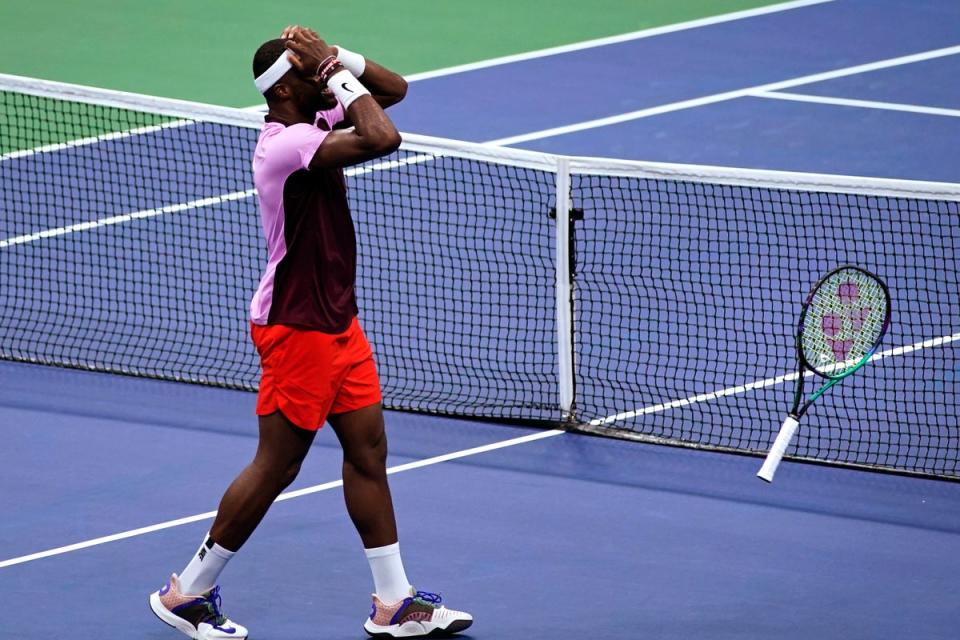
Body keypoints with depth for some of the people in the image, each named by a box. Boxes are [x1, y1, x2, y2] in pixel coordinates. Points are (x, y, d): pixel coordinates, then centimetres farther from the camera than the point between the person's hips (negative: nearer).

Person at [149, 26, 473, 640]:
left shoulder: (317, 122, 5)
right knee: (276, 467, -1)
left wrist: (340, 58, -4)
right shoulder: (286, 144, -24)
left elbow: (394, 88, 12)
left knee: (368, 451, 9)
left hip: (338, 322, 9)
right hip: (297, 329, -9)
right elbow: (383, 138, -35)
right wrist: (338, 73, -23)